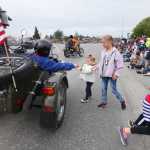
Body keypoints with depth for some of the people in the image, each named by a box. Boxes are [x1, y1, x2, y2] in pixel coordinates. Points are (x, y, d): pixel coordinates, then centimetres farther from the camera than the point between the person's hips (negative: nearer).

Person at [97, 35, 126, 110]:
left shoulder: (115, 52, -18)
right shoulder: (103, 51, 2)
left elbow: (120, 64, -15)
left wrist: (116, 74, -16)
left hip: (112, 75, -6)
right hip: (104, 74, 6)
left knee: (114, 90, 4)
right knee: (103, 88, 15)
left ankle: (122, 101, 28)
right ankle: (104, 101, 34)